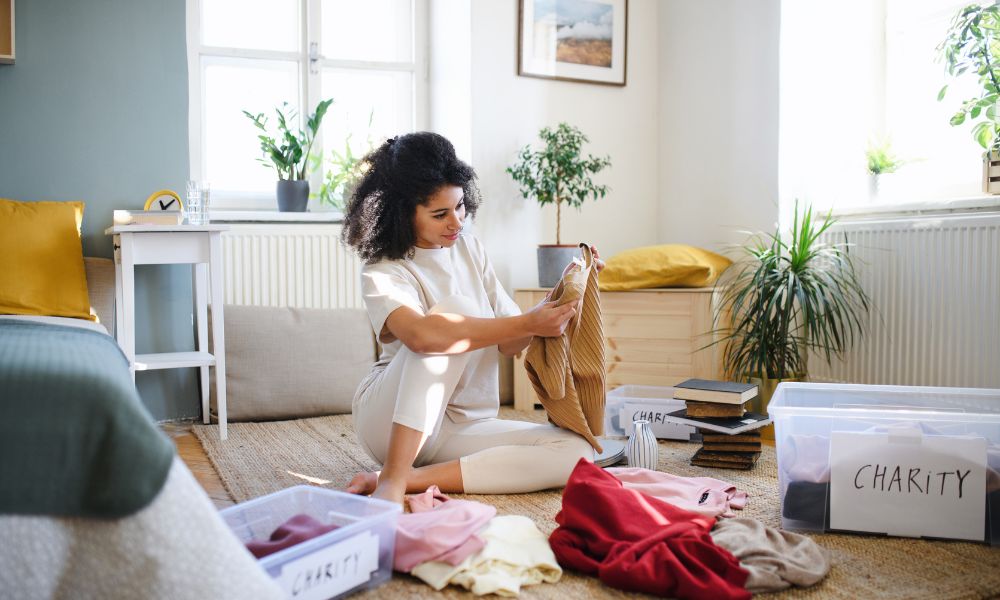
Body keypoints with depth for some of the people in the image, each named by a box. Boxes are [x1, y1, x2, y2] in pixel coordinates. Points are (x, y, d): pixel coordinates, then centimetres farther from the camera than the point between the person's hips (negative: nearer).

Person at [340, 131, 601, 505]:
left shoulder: (468, 248, 7)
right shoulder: (382, 273, -12)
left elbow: (508, 344, 5)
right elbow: (420, 334, -35)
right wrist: (528, 323, -35)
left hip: (461, 427, 6)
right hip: (389, 419, -5)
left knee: (576, 452, -19)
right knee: (457, 308, -30)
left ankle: (412, 478, -23)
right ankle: (392, 479, -32)